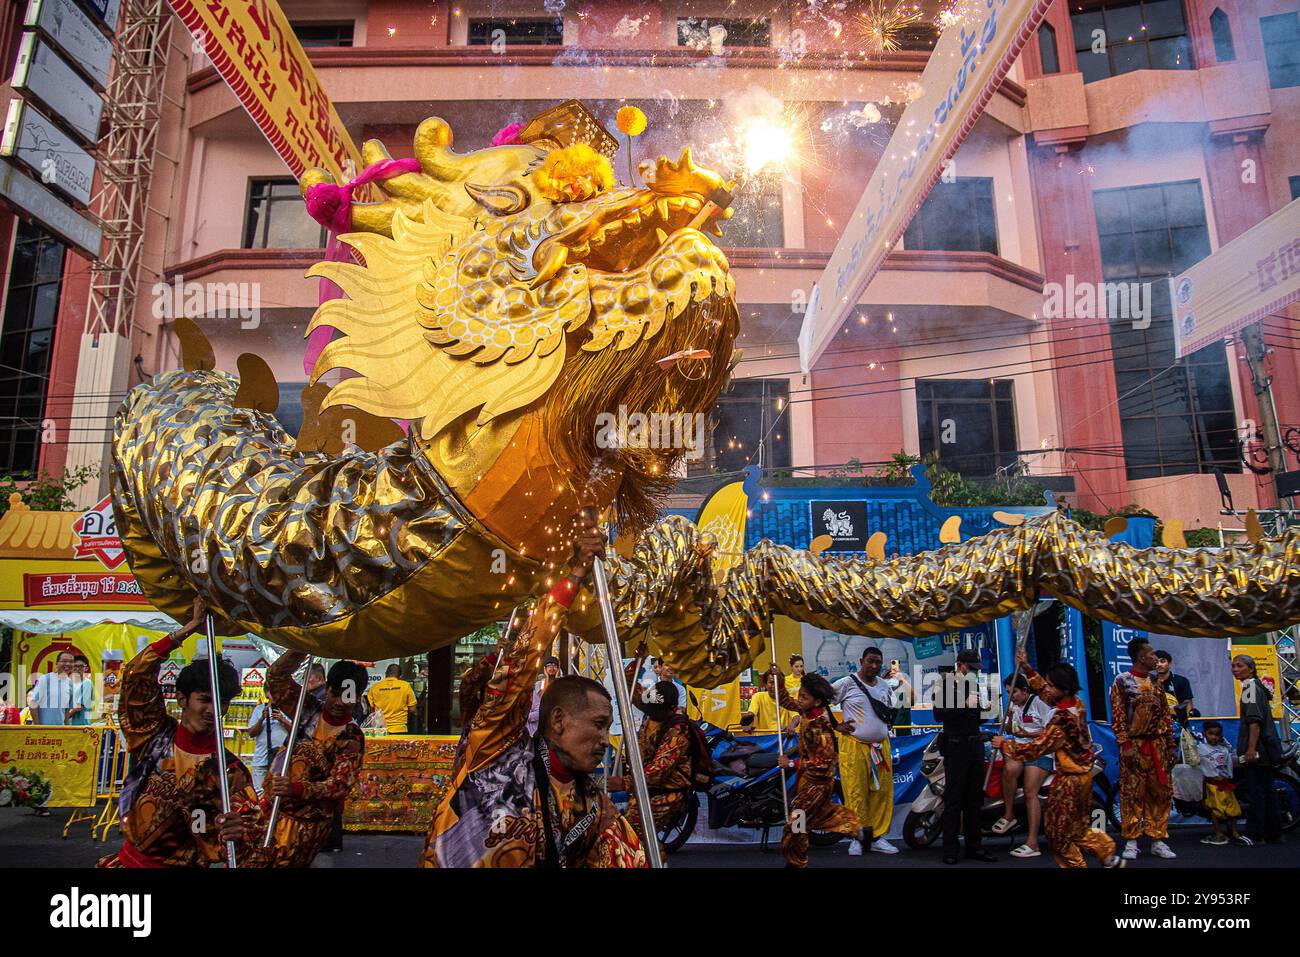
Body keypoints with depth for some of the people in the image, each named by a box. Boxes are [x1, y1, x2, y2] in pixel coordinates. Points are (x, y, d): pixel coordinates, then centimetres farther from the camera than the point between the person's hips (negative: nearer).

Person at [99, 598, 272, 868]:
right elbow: (136, 675, -4)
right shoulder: (156, 736, 1)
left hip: (184, 864, -3)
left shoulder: (230, 770, -7)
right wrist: (191, 627, -8)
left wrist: (238, 834, -34)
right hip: (129, 859, 3)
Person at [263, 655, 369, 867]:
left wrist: (297, 789, -32)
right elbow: (276, 676, -7)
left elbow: (340, 786, -18)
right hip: (273, 806, 4)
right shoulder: (308, 709, -1)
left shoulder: (352, 738, -12)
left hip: (309, 821, -4)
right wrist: (301, 648, -22)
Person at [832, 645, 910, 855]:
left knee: (882, 792, 5)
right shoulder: (847, 684, -7)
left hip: (881, 745, 5)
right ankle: (857, 838, 7)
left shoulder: (885, 685, 11)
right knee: (856, 793, -4)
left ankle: (877, 837, 17)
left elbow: (893, 710, 26)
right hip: (854, 746, -5)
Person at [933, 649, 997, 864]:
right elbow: (939, 714, -18)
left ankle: (974, 847, 17)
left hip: (975, 743, 7)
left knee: (974, 798, 10)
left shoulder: (974, 684, 14)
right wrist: (965, 705, -24)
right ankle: (949, 849, 1)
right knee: (954, 799, -4)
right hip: (955, 745, -7)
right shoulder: (946, 684, -6)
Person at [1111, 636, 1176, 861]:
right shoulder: (1123, 681, -5)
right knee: (1132, 793, -2)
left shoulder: (1155, 681, 12)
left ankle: (1158, 841, 16)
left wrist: (1170, 745, 9)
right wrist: (1125, 745, -15)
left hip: (1157, 745, 6)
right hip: (1134, 745, -5)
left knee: (1161, 793, 7)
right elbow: (1117, 716, -9)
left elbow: (1166, 714, 14)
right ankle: (1131, 842, 3)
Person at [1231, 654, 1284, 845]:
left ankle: (1254, 834, -6)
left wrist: (1251, 748, -23)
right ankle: (1274, 834, 16)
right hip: (1265, 749, 10)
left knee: (1255, 792, -8)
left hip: (1257, 749, -10)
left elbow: (1255, 720, -18)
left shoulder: (1251, 686, -11)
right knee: (1267, 789, 12)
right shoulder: (1256, 685, 19)